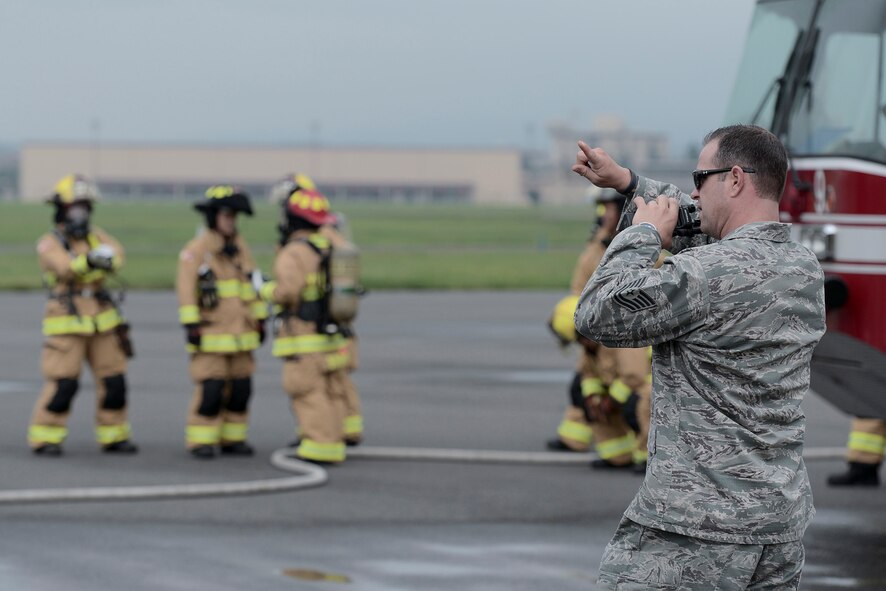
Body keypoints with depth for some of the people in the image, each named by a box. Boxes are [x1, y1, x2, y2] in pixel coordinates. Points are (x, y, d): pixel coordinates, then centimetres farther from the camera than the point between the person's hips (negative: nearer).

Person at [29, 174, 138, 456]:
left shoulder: (94, 235, 8)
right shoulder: (49, 244, -6)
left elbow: (115, 253, -13)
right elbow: (66, 266, -27)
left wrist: (108, 258, -39)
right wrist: (89, 260, -49)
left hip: (101, 323, 5)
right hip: (67, 324, -5)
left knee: (113, 380, 5)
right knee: (62, 384, -9)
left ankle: (113, 437, 17)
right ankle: (44, 439, 1)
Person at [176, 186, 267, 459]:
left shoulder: (240, 246, 8)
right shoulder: (195, 250, -10)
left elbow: (252, 284, 14)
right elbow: (186, 290, -14)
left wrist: (260, 319, 12)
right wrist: (191, 326, -19)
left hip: (240, 332, 6)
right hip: (211, 332, -6)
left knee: (240, 388, 5)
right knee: (210, 388, -9)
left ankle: (232, 439, 15)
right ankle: (200, 442, 0)